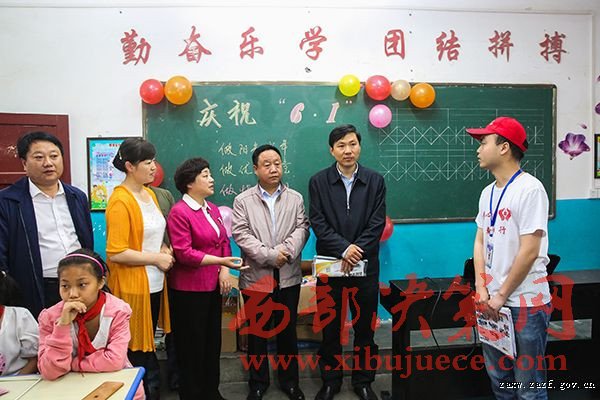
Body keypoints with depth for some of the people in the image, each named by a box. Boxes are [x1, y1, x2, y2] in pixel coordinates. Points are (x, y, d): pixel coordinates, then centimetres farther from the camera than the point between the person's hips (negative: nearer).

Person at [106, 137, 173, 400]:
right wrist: (156, 258, -15)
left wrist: (164, 250, 2)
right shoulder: (120, 201, -15)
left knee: (148, 345, 18)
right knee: (136, 352, 5)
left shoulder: (149, 194, 9)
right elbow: (115, 253, -20)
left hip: (155, 283, 8)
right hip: (133, 285, -8)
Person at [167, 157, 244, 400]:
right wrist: (220, 261, -22)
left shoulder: (212, 209, 9)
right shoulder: (179, 212, -15)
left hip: (213, 285, 8)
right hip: (189, 289, -8)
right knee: (192, 345, 7)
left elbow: (223, 241, 10)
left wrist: (224, 271, -4)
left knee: (213, 340, 18)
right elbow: (184, 253, -20)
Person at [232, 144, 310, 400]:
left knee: (288, 331, 13)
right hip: (256, 277, -1)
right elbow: (241, 234, -9)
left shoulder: (295, 198, 6)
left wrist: (285, 251, -19)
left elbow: (302, 229, -3)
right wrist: (270, 256, -17)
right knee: (257, 333, 11)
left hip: (289, 277, 2)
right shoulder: (243, 200, 0)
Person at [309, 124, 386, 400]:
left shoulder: (375, 181, 3)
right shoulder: (318, 181, 1)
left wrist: (357, 250, -15)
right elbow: (318, 223, -7)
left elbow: (377, 223, -3)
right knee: (330, 327, 11)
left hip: (365, 265, 1)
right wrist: (344, 248, -17)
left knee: (365, 327, 11)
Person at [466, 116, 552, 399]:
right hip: (491, 301, 7)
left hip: (526, 302, -7)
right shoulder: (487, 192, 9)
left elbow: (529, 251, -18)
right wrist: (481, 289, 1)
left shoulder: (529, 188, -14)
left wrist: (501, 295, -13)